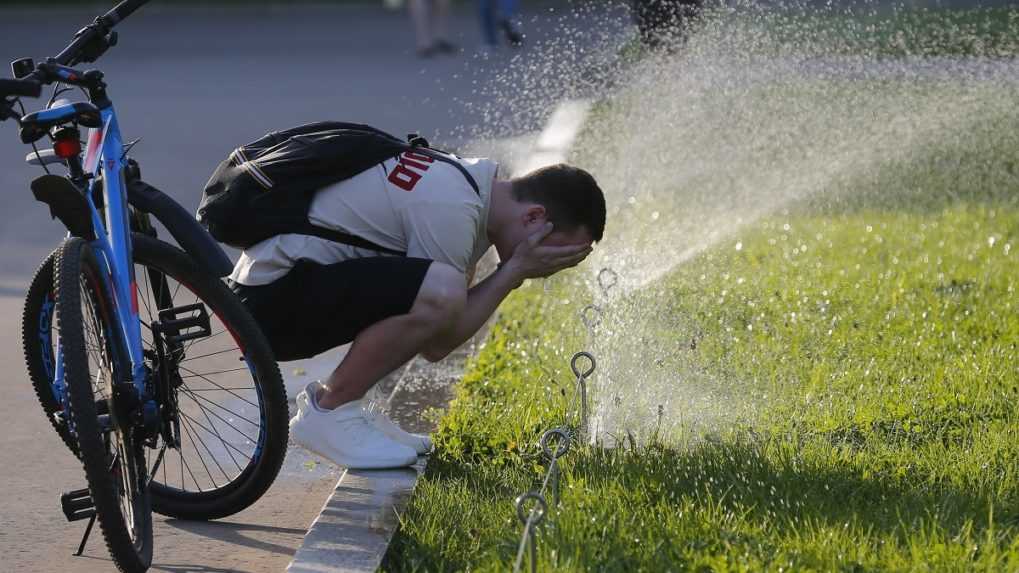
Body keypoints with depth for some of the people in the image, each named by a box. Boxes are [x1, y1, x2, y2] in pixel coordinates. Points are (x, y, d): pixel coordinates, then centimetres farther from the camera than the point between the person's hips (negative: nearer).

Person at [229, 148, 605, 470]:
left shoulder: (471, 180, 10)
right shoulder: (452, 209, -21)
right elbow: (436, 346, -17)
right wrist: (516, 271, -13)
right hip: (271, 299, -10)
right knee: (439, 294, -28)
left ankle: (336, 399, 12)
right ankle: (327, 414, -10)